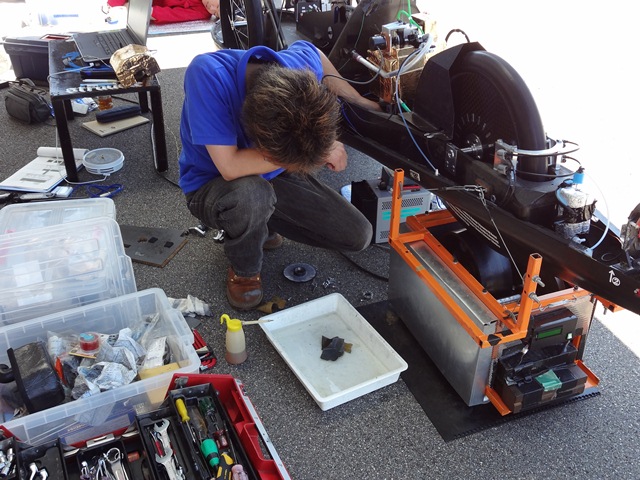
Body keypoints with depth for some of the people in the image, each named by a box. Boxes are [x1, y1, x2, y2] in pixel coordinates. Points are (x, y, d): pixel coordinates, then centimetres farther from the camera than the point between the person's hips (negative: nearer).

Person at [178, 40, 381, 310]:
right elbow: (230, 167, -40)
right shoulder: (208, 74, -37)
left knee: (359, 237, -4)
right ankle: (244, 270, -6)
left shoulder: (303, 64, -23)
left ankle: (262, 225, 19)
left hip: (275, 178, 5)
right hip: (213, 186, -4)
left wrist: (360, 101, 2)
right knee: (251, 195, -42)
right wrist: (317, 149, -35)